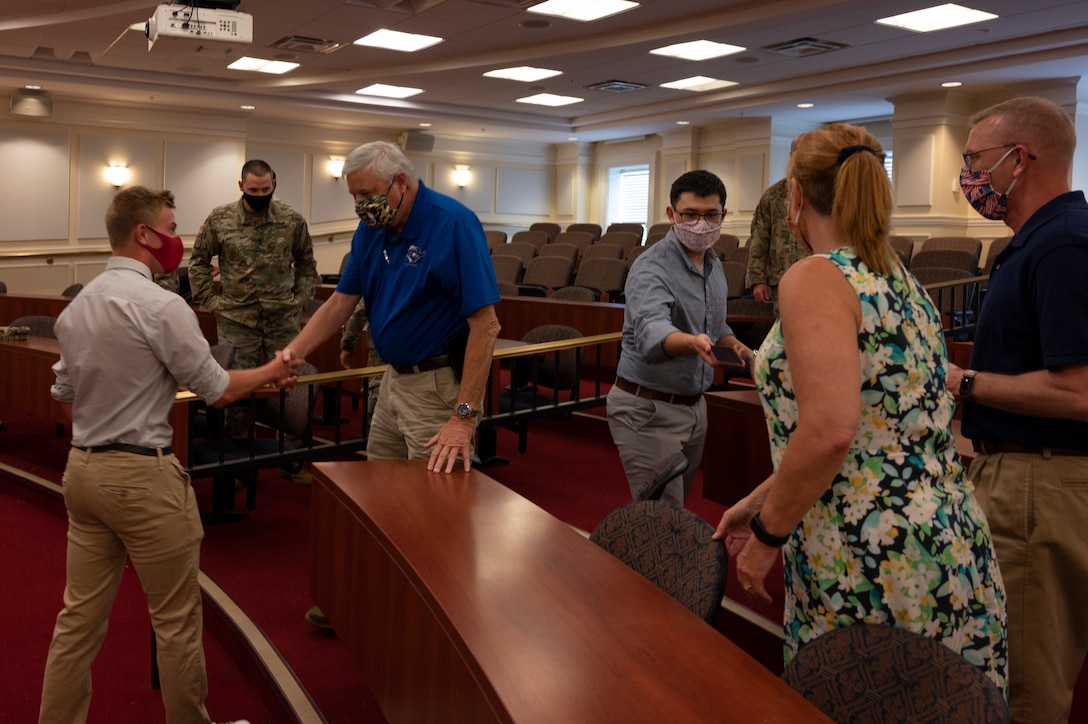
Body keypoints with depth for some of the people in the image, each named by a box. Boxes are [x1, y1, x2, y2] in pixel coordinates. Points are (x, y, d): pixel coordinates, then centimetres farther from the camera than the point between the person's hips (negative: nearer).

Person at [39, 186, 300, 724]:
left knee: (80, 615, 13)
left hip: (82, 469, 8)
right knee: (176, 619, 6)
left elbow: (65, 395, 18)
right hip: (143, 475, -8)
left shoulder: (76, 307, 10)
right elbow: (217, 390, -11)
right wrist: (271, 372, 5)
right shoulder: (160, 305, -15)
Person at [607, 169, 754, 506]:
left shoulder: (714, 265, 8)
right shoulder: (651, 268, -20)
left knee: (679, 502, 19)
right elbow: (652, 331, -39)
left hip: (693, 405, 8)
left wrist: (734, 345, 1)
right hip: (649, 409, -8)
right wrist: (692, 342, -59)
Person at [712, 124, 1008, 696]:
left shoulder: (815, 278, -13)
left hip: (871, 572, -8)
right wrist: (760, 500, 21)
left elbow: (829, 430, -26)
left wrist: (768, 535, -13)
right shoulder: (901, 283, 14)